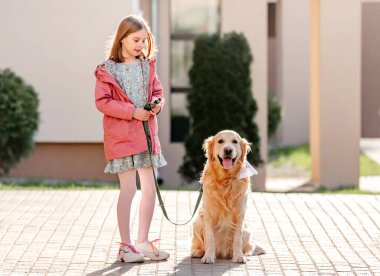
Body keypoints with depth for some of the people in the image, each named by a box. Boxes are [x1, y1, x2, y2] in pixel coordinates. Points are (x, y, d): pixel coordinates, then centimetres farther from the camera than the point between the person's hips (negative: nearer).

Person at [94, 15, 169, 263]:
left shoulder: (148, 66, 8)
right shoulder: (108, 70, -8)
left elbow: (158, 91, 16)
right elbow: (102, 102, -11)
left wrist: (157, 103, -7)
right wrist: (132, 112, -17)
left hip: (147, 133, 6)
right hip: (121, 136, -6)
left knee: (150, 188, 8)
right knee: (129, 189, -6)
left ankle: (143, 242, 19)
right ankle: (125, 245, 3)